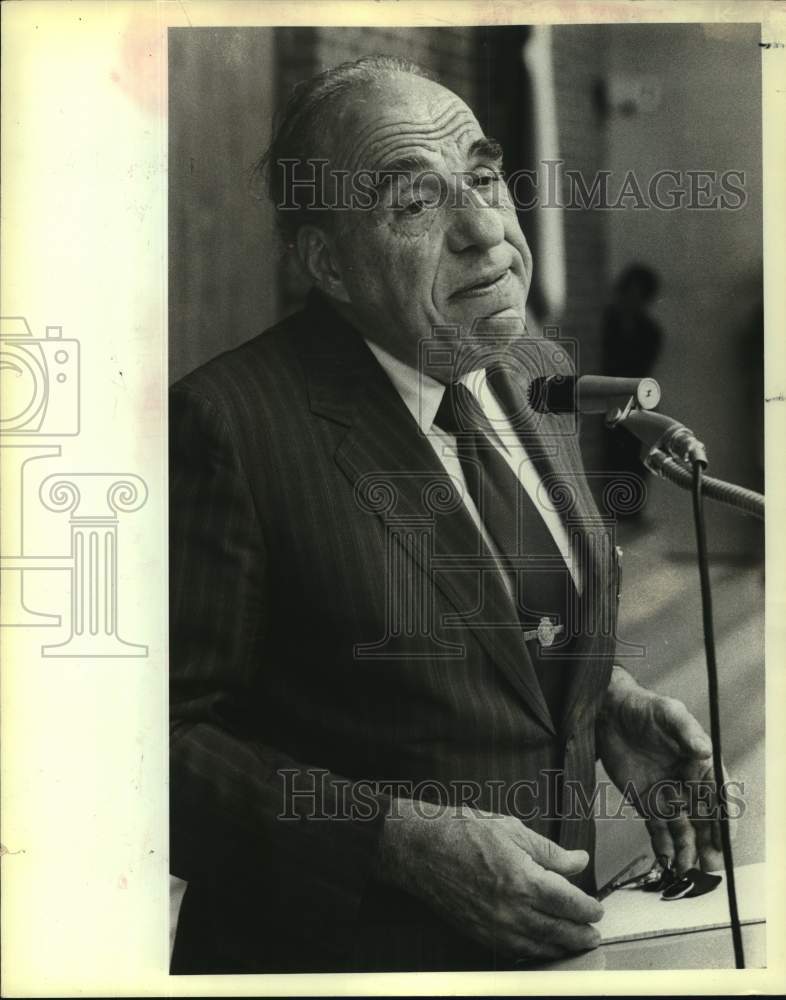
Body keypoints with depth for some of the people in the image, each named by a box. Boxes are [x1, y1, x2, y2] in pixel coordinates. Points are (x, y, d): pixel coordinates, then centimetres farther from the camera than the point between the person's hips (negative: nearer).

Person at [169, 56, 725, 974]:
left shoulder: (539, 373, 1)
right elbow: (166, 740, -18)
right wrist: (401, 839, -25)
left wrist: (608, 702, -3)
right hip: (346, 947, -6)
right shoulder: (229, 424, -20)